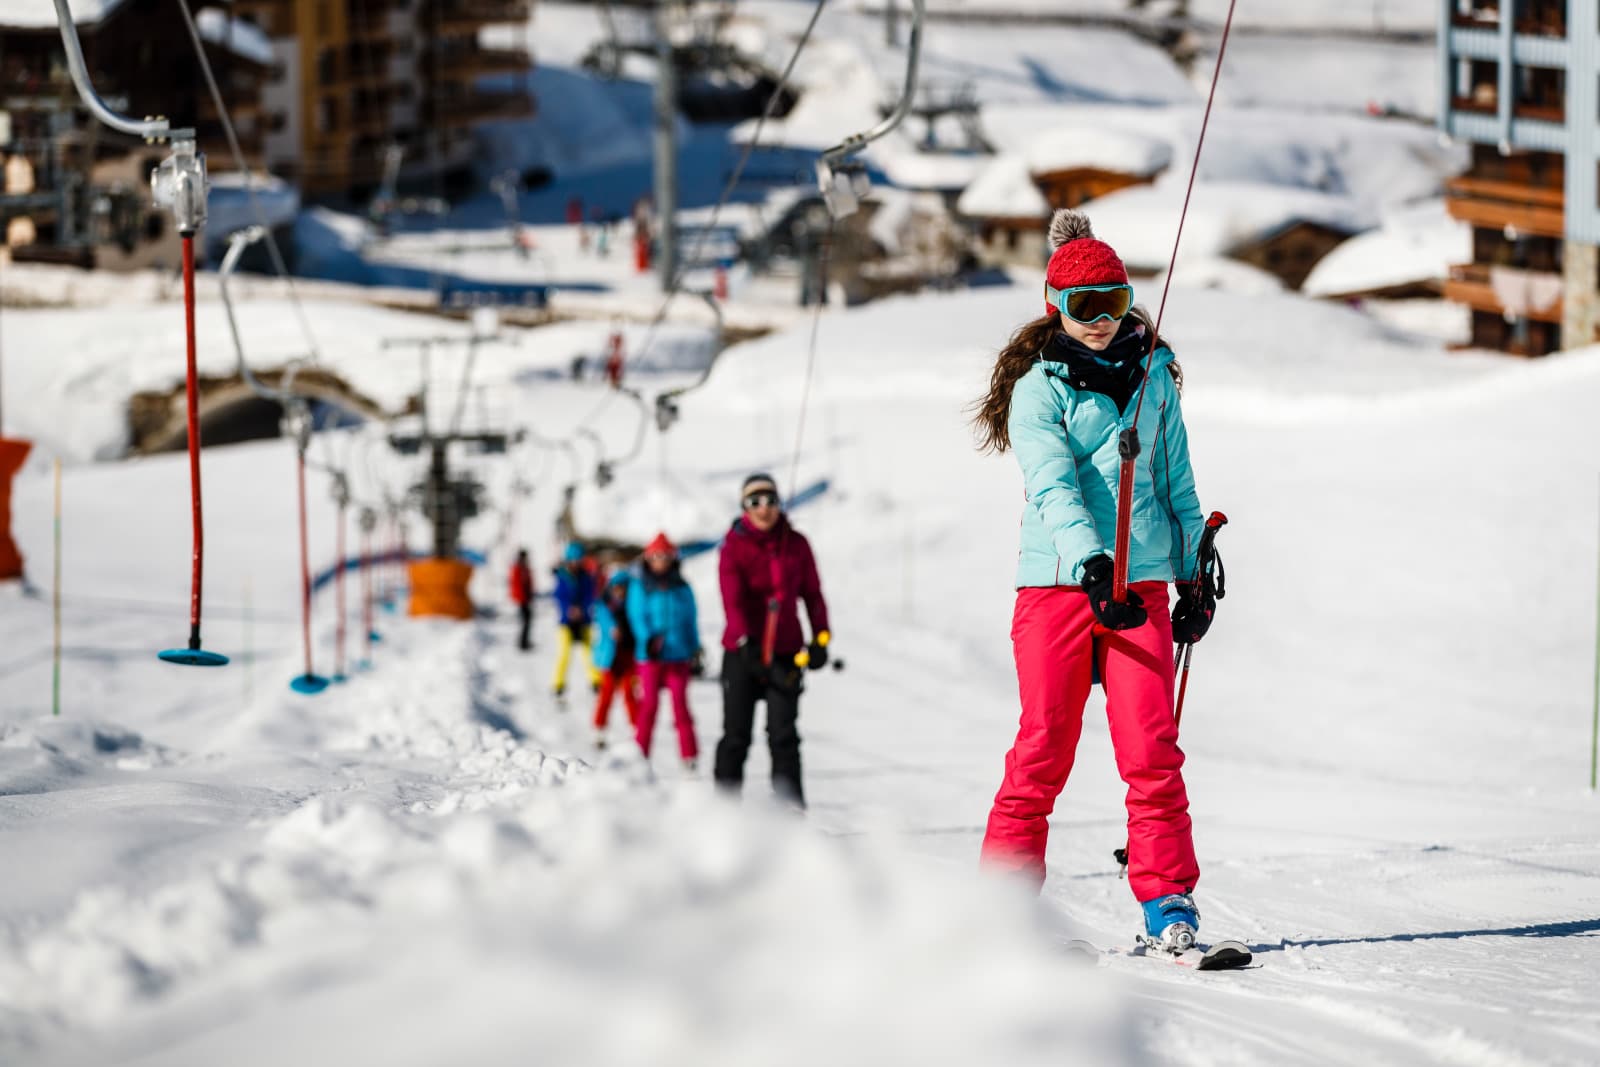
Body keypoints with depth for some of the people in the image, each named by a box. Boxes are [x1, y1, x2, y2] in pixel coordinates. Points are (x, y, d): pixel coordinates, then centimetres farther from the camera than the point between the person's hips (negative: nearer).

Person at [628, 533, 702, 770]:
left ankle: (689, 756, -4)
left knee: (680, 703, -4)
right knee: (649, 704, -2)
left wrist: (695, 651, 7)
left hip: (678, 655, 1)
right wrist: (649, 639, -20)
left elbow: (691, 620, 12)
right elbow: (637, 617, -2)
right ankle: (641, 753, 7)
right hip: (650, 656, -1)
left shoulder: (682, 589, 9)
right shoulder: (640, 588, 4)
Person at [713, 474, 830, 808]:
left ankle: (790, 807, -7)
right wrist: (746, 642, -28)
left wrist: (820, 638, 4)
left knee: (784, 734, -6)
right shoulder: (734, 546, -5)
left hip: (785, 652, 2)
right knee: (736, 735, 2)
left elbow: (812, 593, 12)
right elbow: (733, 598, -16)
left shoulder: (796, 544, 5)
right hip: (742, 652, -2)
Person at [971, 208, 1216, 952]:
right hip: (1056, 582, -3)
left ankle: (1167, 898, -5)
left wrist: (1194, 577, 18)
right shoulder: (1039, 389, -1)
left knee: (1151, 751, -7)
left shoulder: (1152, 375, 12)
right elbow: (1053, 489, -15)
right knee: (1043, 751, -3)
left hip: (1141, 582, 3)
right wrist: (1092, 567, -30)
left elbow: (1176, 482, 21)